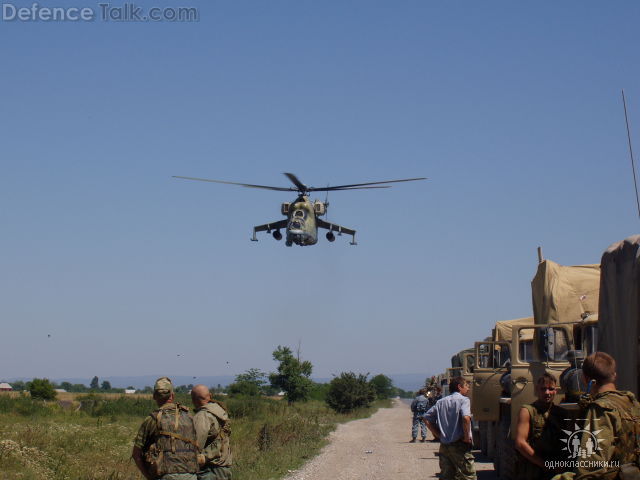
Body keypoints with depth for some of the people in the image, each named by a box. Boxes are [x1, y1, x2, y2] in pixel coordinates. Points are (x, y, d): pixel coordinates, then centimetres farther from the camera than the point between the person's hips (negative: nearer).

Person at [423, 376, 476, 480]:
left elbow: (427, 419, 12)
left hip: (444, 446, 6)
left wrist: (439, 435, 11)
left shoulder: (441, 402, 13)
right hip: (459, 445, -6)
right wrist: (467, 437, -13)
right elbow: (466, 418, -24)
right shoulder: (463, 400, -6)